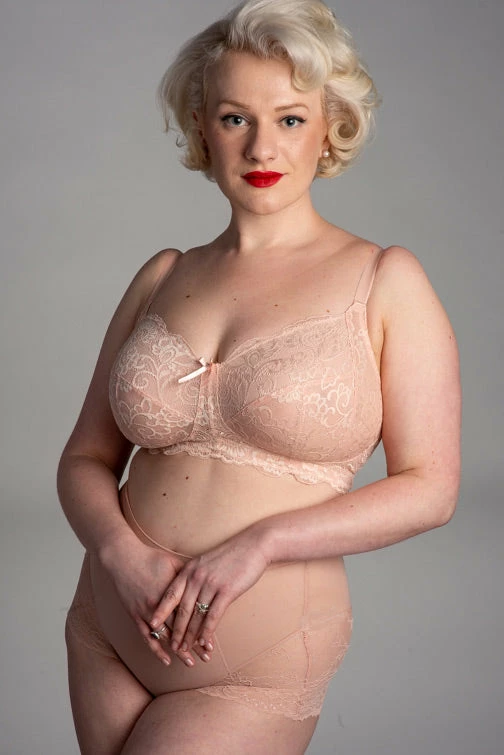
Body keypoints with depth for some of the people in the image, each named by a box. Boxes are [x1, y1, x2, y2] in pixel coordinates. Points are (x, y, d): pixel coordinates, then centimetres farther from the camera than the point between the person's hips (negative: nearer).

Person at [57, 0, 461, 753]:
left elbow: (429, 488, -7)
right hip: (107, 638, 4)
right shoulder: (164, 278, 5)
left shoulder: (385, 281, -5)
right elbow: (85, 458, 7)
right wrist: (123, 553, -13)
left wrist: (259, 543, -16)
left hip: (255, 672, -4)